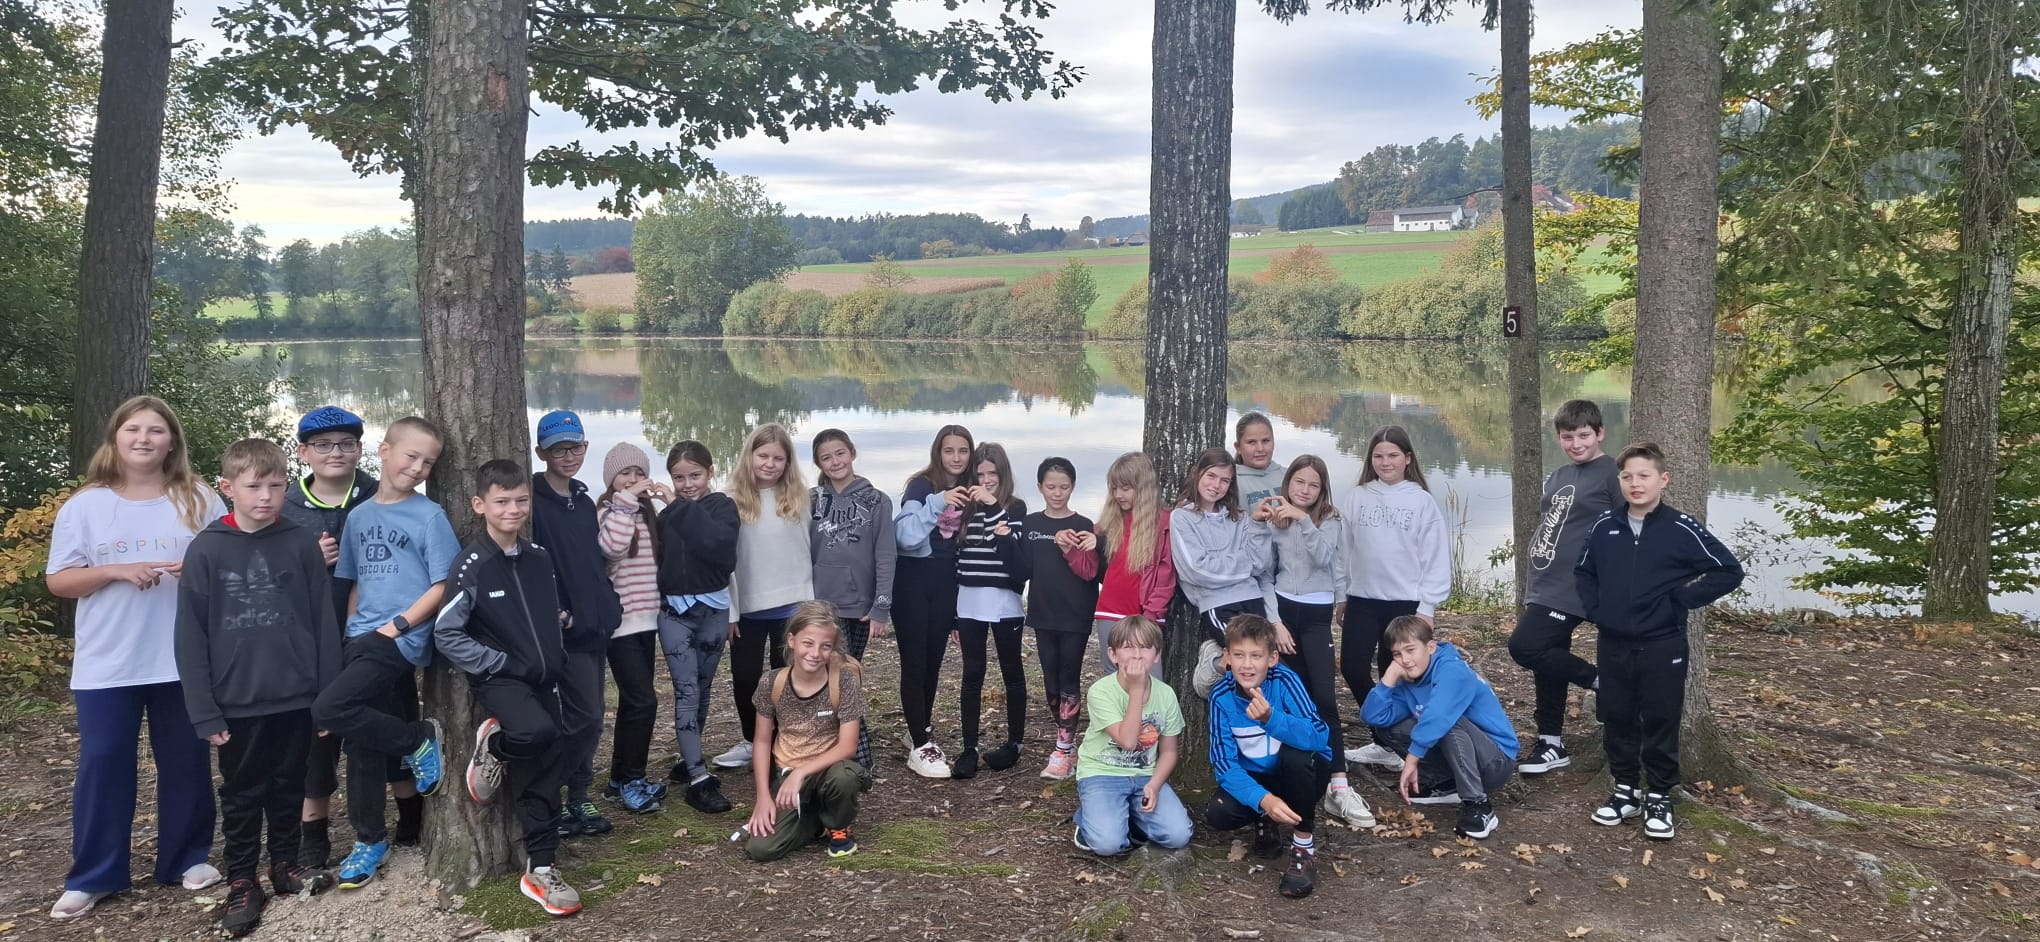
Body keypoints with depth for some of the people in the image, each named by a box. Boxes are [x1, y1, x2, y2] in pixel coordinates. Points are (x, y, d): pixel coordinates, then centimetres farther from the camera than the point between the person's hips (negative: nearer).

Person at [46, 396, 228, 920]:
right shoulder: (84, 506, 2)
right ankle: (92, 876, 15)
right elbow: (59, 581, 1)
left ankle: (188, 858, 23)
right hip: (106, 664, 0)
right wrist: (117, 570, -15)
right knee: (103, 764, 4)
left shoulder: (199, 502, 2)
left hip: (184, 660, 0)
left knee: (185, 762, 9)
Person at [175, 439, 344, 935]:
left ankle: (285, 864, 31)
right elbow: (190, 637, -4)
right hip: (237, 703, -1)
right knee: (242, 796, 12)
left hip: (296, 698, 1)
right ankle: (241, 882, 24)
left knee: (288, 788, 15)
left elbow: (324, 624, 0)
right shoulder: (206, 550, -6)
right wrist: (204, 711, -8)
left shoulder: (302, 545, -3)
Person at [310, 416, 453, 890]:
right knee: (364, 742, 7)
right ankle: (370, 839, 21)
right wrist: (351, 630, 8)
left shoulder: (429, 515, -3)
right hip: (361, 641, 6)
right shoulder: (359, 516, 13)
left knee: (330, 709, -21)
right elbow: (356, 582, 19)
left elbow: (443, 586, -8)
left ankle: (421, 740, 0)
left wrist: (397, 625, -14)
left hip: (402, 640, -6)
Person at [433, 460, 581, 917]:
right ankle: (493, 745, 0)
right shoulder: (472, 565, -10)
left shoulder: (539, 558, 8)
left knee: (545, 768, 3)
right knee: (537, 732, -33)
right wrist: (499, 663, -15)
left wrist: (563, 622, 3)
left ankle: (540, 870, 14)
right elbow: (446, 635, -12)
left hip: (543, 678, 6)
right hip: (498, 679, -6)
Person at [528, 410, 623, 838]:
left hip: (595, 623, 8)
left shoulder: (583, 502, 14)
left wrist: (608, 606, 11)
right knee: (586, 716, -8)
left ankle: (577, 798, 23)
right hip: (565, 628, -8)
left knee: (588, 715, 12)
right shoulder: (534, 501, -11)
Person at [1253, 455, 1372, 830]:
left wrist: (1303, 520, -23)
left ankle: (1338, 786, -16)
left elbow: (1322, 558, -14)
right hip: (1283, 611, 1)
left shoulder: (1331, 521, 4)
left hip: (1317, 615, -1)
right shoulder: (1273, 521, 5)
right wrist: (1274, 622, -5)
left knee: (1324, 697, -12)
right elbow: (1265, 575, 3)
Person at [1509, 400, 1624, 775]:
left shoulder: (1611, 473, -9)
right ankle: (1552, 745, 23)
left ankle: (1601, 681, 2)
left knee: (1524, 646, -15)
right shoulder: (1558, 477, 14)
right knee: (1548, 661, 12)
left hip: (1572, 589, -8)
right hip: (1545, 587, 8)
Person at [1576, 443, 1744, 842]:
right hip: (1613, 645, 4)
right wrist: (1594, 610, 4)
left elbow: (1730, 571, -7)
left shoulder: (1681, 529, -10)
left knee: (1661, 724, 6)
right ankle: (1625, 791, 26)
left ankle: (1660, 798, 20)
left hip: (1662, 647, -4)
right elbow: (1584, 571, 17)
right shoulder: (1605, 526, 1)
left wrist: (1681, 600, -10)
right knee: (1617, 721, 12)